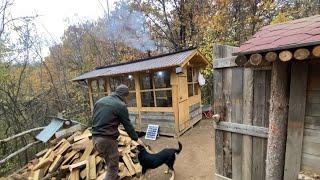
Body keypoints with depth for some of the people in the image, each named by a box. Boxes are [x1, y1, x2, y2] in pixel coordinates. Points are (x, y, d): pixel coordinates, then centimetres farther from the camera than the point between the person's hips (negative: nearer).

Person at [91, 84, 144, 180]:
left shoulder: (100, 101, 11)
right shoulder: (121, 105, -10)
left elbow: (93, 118, 16)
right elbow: (128, 125, -5)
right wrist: (136, 139, 8)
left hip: (95, 138, 8)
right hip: (107, 139, -8)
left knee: (109, 163, 27)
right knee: (113, 166, 9)